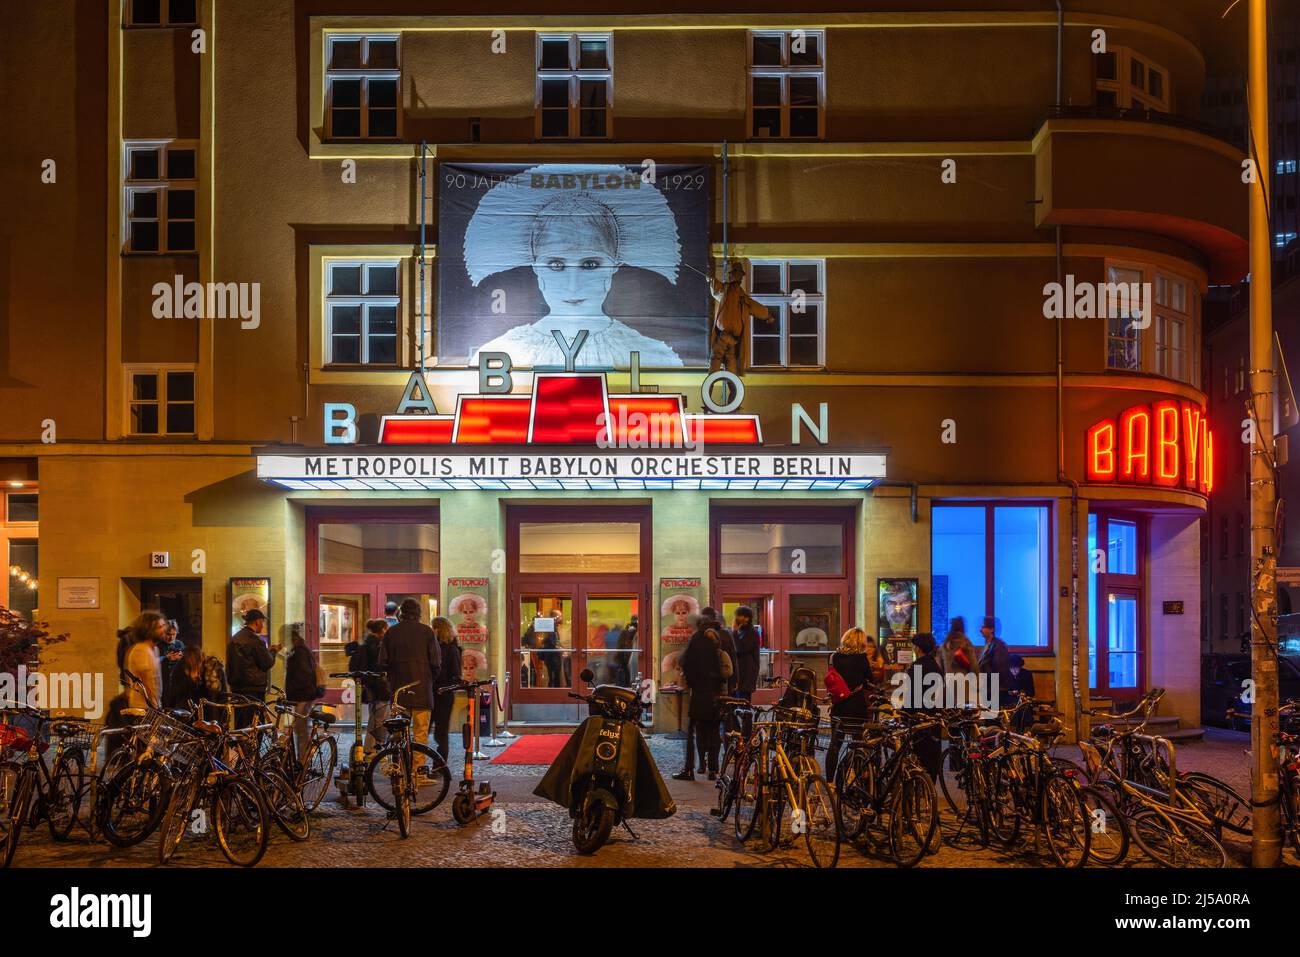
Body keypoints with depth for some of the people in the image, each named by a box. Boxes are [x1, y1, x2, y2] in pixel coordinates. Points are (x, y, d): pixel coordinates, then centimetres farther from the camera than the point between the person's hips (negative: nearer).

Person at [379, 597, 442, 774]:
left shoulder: (391, 632, 4)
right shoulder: (426, 631, -2)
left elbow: (383, 662, 3)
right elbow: (436, 662, -4)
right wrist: (431, 677, 14)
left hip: (399, 687, 3)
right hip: (422, 687, -2)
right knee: (421, 731, 1)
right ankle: (419, 767, -1)